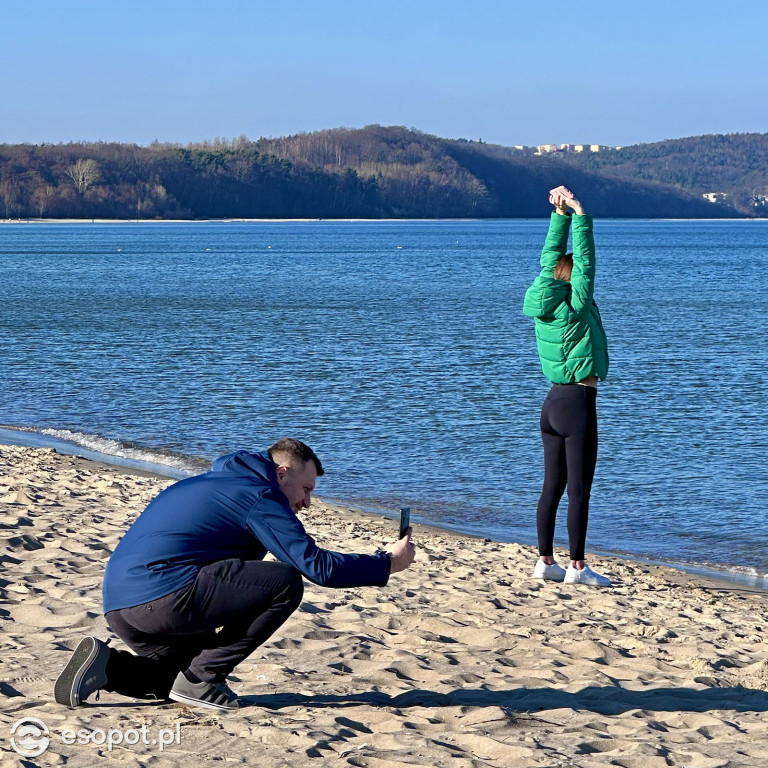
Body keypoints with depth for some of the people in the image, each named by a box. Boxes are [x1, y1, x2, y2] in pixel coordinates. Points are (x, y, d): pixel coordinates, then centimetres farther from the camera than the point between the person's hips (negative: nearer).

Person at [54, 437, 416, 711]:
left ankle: (108, 667, 8)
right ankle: (200, 678, -3)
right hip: (165, 594, -10)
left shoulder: (216, 483, 28)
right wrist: (388, 564, 0)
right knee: (286, 583, -6)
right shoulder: (260, 495, -2)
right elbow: (316, 565, -10)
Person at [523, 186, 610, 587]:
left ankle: (545, 560, 14)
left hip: (554, 402, 8)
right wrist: (579, 213, -14)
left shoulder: (545, 308, 5)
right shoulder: (574, 309, -13)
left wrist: (560, 213, 8)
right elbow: (585, 261, -16)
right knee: (579, 489, -4)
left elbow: (552, 256, 11)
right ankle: (577, 566, -2)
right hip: (578, 402, -8)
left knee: (552, 486, 11)